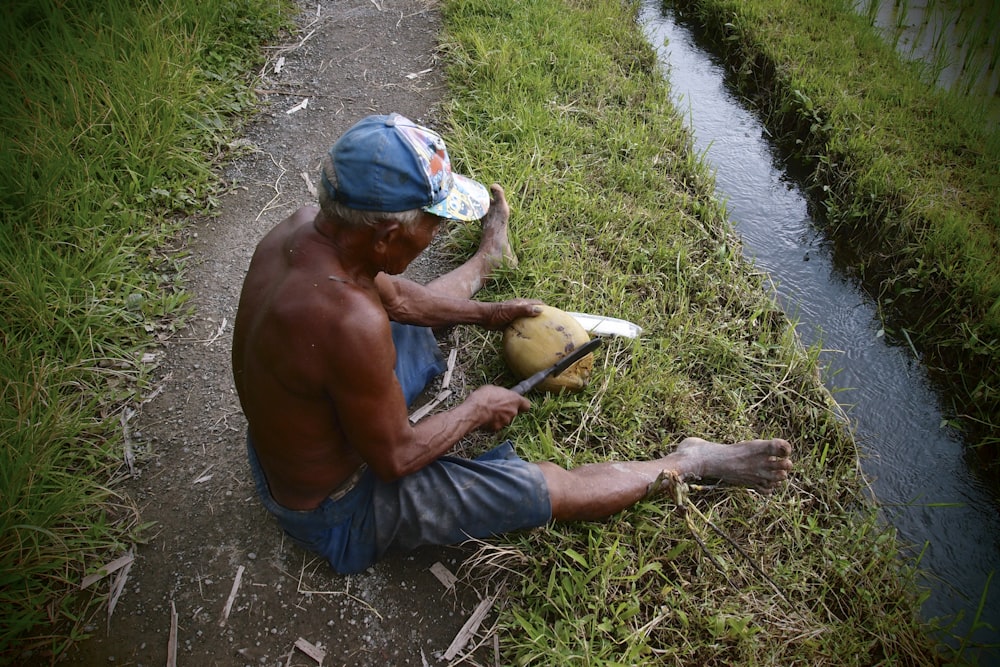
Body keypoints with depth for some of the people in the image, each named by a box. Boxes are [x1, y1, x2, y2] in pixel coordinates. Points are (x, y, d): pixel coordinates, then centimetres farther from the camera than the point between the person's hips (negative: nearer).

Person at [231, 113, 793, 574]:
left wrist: (484, 314, 12)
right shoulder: (349, 321, -42)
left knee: (418, 312, 23)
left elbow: (392, 297, 5)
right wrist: (475, 410, -11)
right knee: (550, 487, -7)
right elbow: (394, 458, -27)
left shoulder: (303, 226, -15)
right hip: (339, 511, -8)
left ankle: (490, 256, 52)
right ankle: (690, 461, 14)